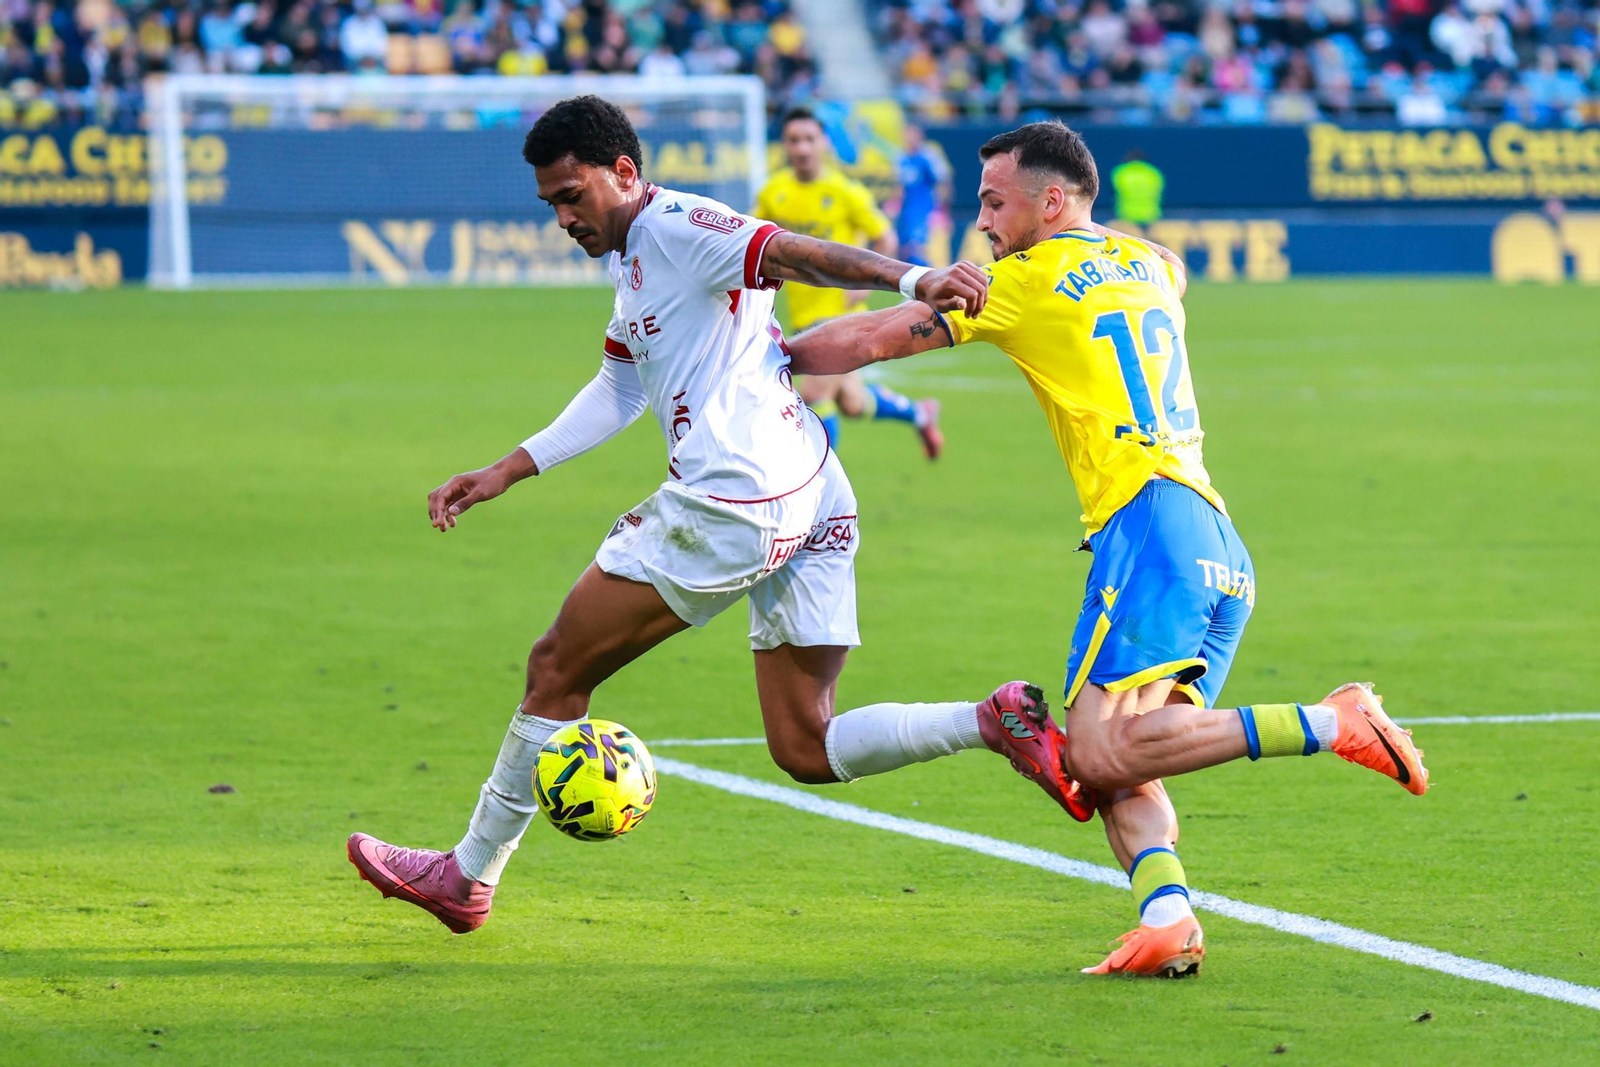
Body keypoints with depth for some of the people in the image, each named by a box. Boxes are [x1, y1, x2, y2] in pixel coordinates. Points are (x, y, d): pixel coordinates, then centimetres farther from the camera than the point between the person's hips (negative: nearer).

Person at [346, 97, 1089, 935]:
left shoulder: (676, 228, -8)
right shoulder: (633, 261, 23)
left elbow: (799, 255, -22)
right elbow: (618, 393, 34)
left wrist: (912, 279, -39)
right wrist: (507, 473, 31)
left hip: (732, 507, -10)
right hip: (810, 509, 10)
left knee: (557, 670, 5)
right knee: (806, 751, 7)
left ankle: (469, 875, 14)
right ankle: (996, 722, -9)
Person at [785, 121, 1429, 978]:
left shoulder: (1029, 280, 2)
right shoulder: (1149, 263, 23)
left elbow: (873, 340, 6)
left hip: (1151, 519, -9)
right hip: (1223, 547, 9)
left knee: (1099, 757, -20)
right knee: (1120, 771, 3)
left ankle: (1330, 724, -23)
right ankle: (1167, 915, -23)